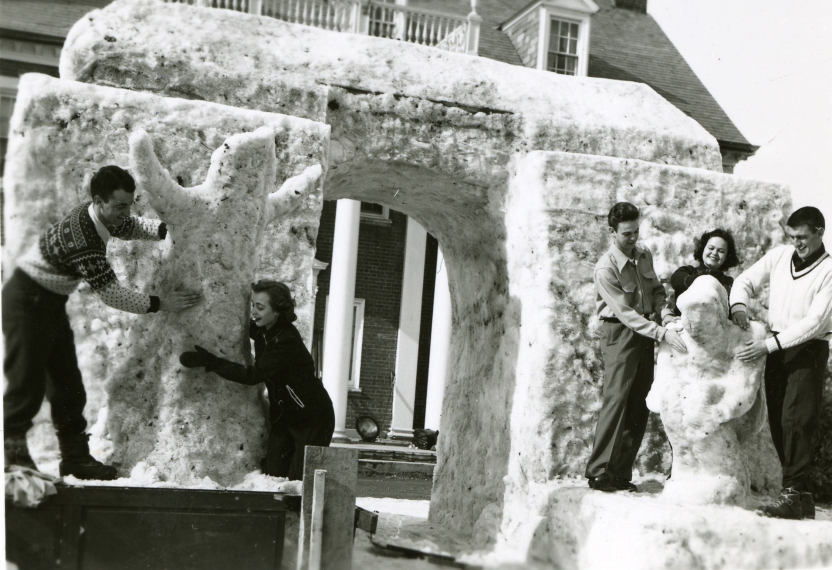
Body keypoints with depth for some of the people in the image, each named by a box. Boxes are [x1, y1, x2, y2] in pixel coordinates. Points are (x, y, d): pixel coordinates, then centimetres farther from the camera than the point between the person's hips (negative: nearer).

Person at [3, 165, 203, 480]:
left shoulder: (100, 216, -5)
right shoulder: (81, 237, -31)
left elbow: (133, 226, 16)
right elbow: (111, 294, -28)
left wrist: (167, 229, -2)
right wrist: (160, 304, -23)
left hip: (50, 301, 10)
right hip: (27, 302, -10)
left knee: (67, 383, 10)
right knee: (28, 383, -11)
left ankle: (75, 457, 16)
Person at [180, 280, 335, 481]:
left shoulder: (287, 341, -26)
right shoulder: (262, 331, -1)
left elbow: (253, 375, -30)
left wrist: (209, 362, -32)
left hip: (311, 418, -8)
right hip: (284, 415, 8)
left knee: (299, 480, -6)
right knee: (272, 473, 6)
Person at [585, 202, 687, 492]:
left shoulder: (645, 255, 6)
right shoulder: (606, 268, -17)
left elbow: (656, 289, 18)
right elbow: (626, 313, -22)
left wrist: (665, 313, -4)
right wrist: (663, 333, -29)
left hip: (645, 331, 7)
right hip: (619, 334, -7)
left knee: (639, 405, 5)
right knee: (616, 400, -14)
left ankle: (621, 473, 10)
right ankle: (599, 472, -10)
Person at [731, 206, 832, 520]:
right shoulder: (779, 256, 8)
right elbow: (746, 280, 15)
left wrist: (769, 344, -20)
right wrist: (739, 303, -9)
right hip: (775, 346, 6)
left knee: (796, 420, -14)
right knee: (777, 421, 4)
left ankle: (793, 495, -13)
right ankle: (802, 495, 10)